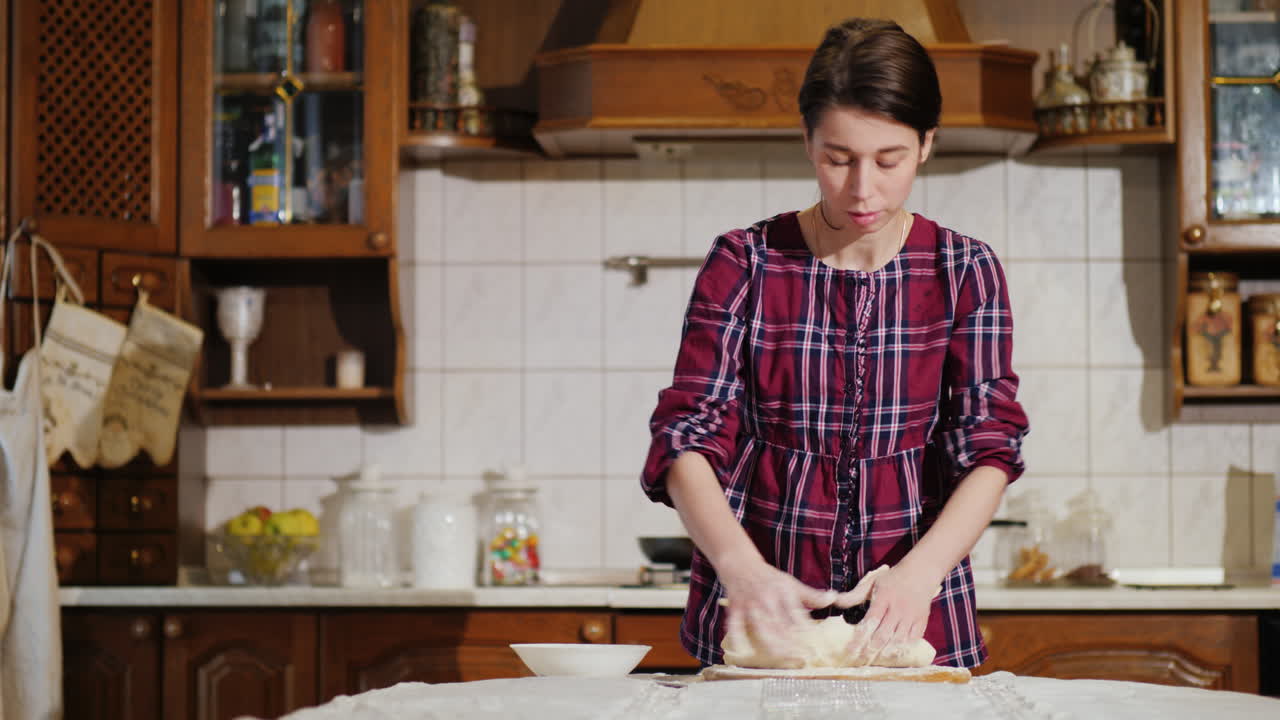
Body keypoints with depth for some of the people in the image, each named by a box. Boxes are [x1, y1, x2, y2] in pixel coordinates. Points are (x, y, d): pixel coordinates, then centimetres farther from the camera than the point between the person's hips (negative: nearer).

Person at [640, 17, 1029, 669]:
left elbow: (988, 451, -4)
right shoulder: (742, 265, 1)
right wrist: (740, 566, -24)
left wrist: (920, 571, -23)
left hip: (912, 623, 0)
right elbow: (687, 441, -5)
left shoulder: (966, 272, 4)